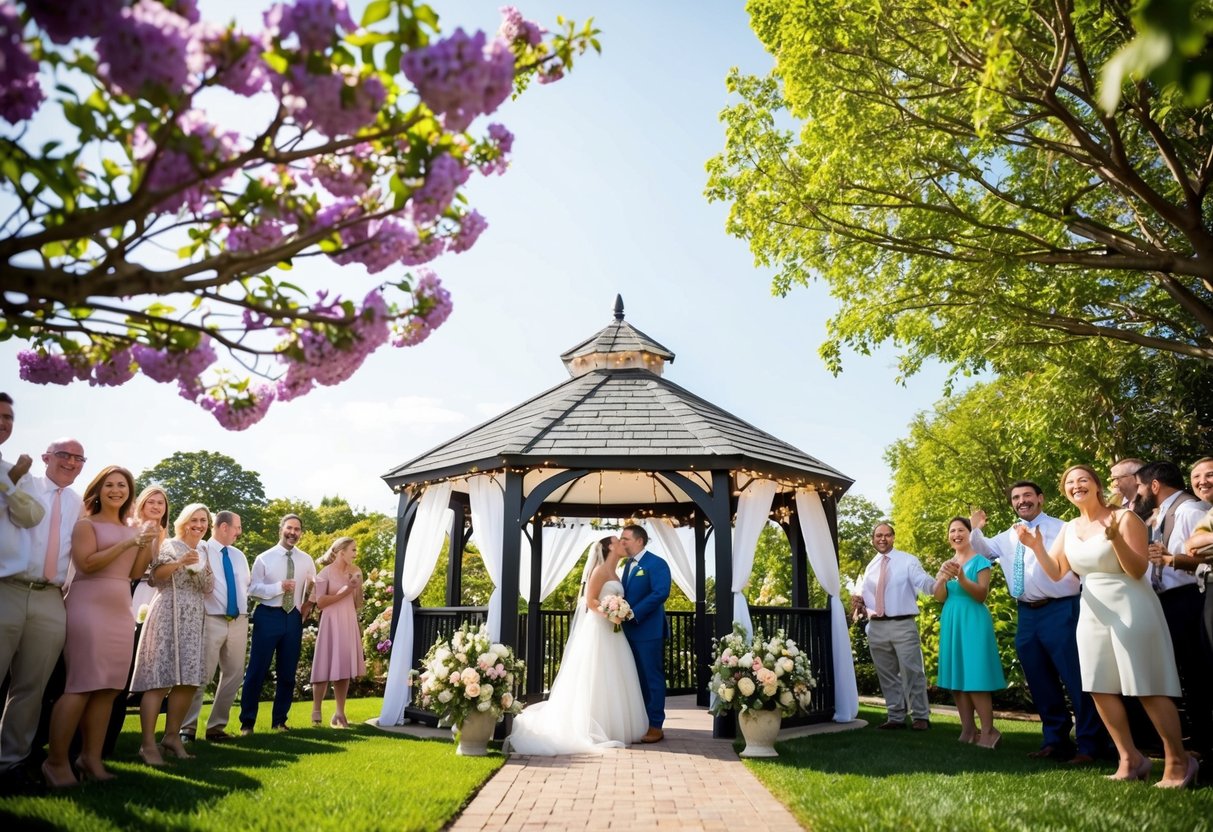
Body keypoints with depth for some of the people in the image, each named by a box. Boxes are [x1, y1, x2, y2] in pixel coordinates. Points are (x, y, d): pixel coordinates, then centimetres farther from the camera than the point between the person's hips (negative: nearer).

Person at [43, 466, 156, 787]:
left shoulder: (130, 529, 15)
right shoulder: (86, 524, -1)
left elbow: (135, 572, 12)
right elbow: (87, 563, -15)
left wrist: (147, 542, 0)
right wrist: (129, 542, -17)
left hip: (121, 609, 6)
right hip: (89, 605, -6)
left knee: (109, 687, 3)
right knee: (82, 684, -10)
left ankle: (91, 758, 9)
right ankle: (56, 761, -2)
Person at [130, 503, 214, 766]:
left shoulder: (203, 552, 19)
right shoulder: (170, 545, 3)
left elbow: (208, 589, 14)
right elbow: (156, 576, -10)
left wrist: (201, 568, -3)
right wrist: (180, 563, -24)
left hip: (193, 620, 7)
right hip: (168, 615, -6)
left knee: (188, 680, 3)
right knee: (160, 678, -11)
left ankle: (172, 736, 13)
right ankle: (148, 743, -10)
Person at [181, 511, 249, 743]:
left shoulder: (239, 555, 17)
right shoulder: (200, 550, -4)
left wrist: (243, 607, 13)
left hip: (239, 622, 6)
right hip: (212, 620, -6)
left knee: (233, 675, 7)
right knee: (201, 676, -8)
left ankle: (216, 726, 17)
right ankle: (188, 728, 2)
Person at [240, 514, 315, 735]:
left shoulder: (306, 560, 8)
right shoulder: (264, 558, -1)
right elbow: (253, 588, -8)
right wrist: (279, 586, -20)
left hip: (294, 617, 3)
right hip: (268, 616, -3)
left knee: (288, 672, 9)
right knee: (257, 670, -1)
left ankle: (279, 720, 22)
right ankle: (247, 722, 9)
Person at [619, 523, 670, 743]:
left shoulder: (656, 563, -11)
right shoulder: (629, 565, 16)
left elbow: (661, 593, -22)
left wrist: (634, 614, -23)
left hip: (648, 630, -8)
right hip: (631, 630, 8)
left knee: (652, 677, -2)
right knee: (637, 678, 13)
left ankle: (656, 726, 5)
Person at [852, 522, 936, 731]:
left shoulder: (908, 561, 0)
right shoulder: (871, 567, 15)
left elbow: (923, 582, -15)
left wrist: (939, 584, -36)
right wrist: (861, 602, -1)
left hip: (903, 625, -5)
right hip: (876, 627, 5)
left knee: (912, 672, -3)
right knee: (887, 675, 11)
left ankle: (920, 717, 10)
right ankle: (896, 717, 21)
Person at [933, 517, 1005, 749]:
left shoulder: (980, 561, -2)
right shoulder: (947, 564, 14)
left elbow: (981, 595, -11)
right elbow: (939, 597, 5)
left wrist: (961, 577, -26)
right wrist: (943, 577, -15)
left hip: (973, 621, -6)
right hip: (950, 622, 6)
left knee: (975, 677, -9)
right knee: (956, 676, 5)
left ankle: (988, 731, -3)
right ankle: (968, 729, 10)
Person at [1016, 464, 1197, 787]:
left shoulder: (1124, 517, -11)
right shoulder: (1069, 529, 7)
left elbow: (1138, 570, -16)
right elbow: (1056, 572, 7)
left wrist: (1116, 538, -32)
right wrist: (1036, 546, -9)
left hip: (1130, 609, -7)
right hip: (1093, 612, 7)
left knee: (1147, 689, -4)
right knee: (1099, 687, 7)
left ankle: (1178, 762, 10)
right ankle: (1130, 759, 18)